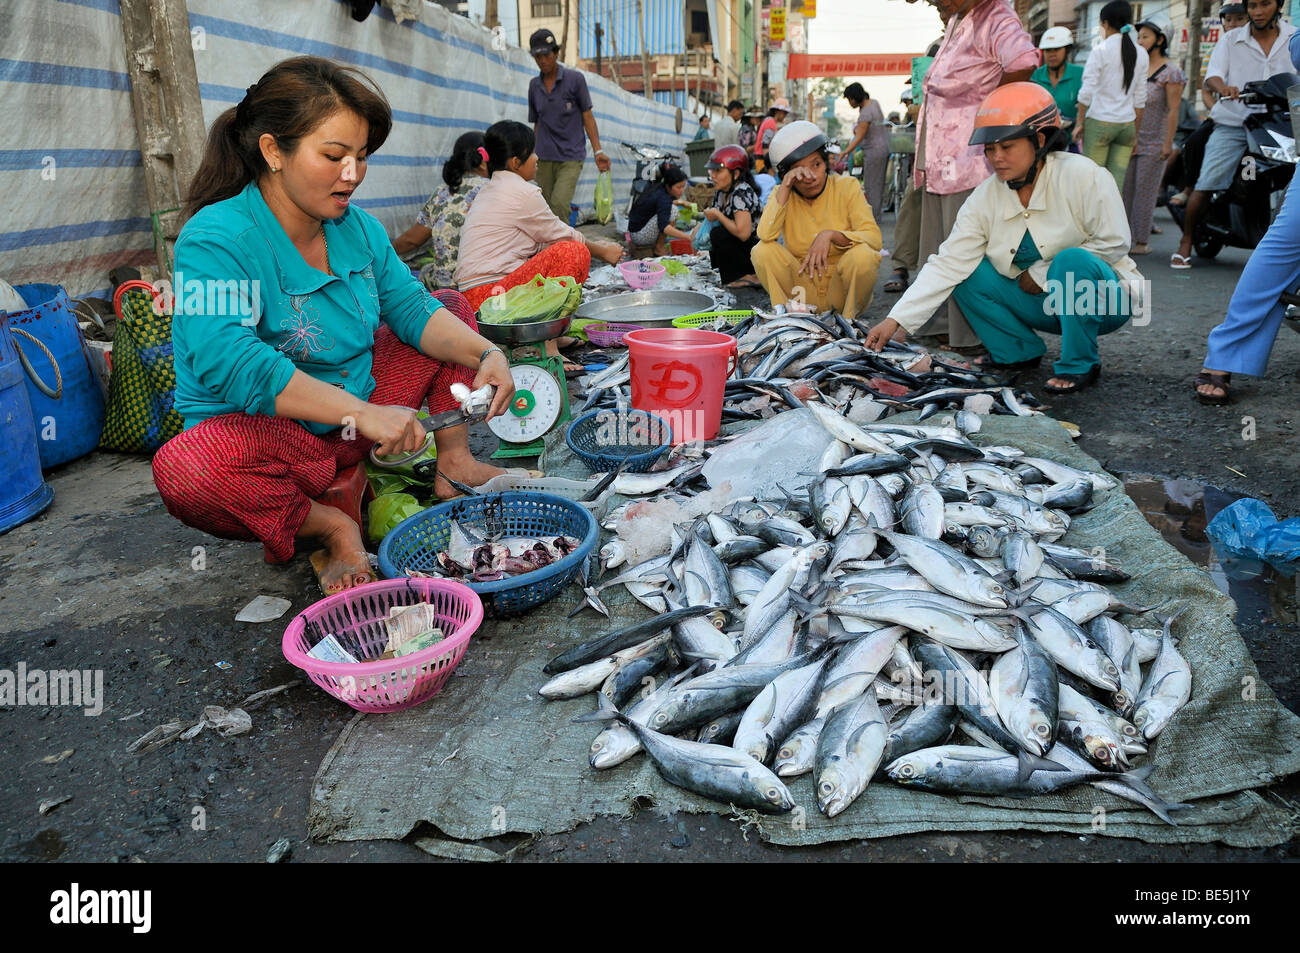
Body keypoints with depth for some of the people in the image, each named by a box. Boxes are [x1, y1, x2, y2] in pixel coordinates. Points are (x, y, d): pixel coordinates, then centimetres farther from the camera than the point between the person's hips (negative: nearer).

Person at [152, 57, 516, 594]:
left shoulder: (357, 227, 1)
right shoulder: (215, 240, -22)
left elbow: (412, 309, 4)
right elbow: (229, 364, -35)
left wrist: (485, 355, -16)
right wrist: (362, 414, -42)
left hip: (360, 418, 7)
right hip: (266, 435, -6)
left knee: (451, 307, 10)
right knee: (181, 470, -40)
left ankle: (452, 465, 8)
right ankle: (332, 528, -15)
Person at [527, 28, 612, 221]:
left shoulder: (575, 79, 0)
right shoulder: (534, 85, 11)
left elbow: (587, 116, 0)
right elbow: (537, 124, 17)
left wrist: (598, 151, -8)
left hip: (570, 157, -4)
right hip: (544, 159, 4)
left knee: (559, 203, -23)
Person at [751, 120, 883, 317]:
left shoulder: (847, 187, -3)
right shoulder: (783, 195, 0)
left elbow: (874, 238, -13)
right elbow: (765, 236, -20)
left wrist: (830, 234, -27)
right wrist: (785, 187, -20)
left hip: (841, 287, -1)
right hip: (803, 285, 1)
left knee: (862, 254, -31)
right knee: (762, 251, -21)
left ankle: (849, 319, -7)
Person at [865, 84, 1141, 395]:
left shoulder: (1083, 176, -18)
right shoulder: (984, 197, -7)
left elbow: (1113, 244, -17)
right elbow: (948, 264, -14)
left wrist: (1042, 273, -17)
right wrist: (896, 320, -24)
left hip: (1102, 297, -4)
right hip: (1040, 301, 4)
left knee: (1072, 260, -36)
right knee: (970, 272, -11)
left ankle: (1080, 365, -16)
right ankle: (1020, 351, 4)